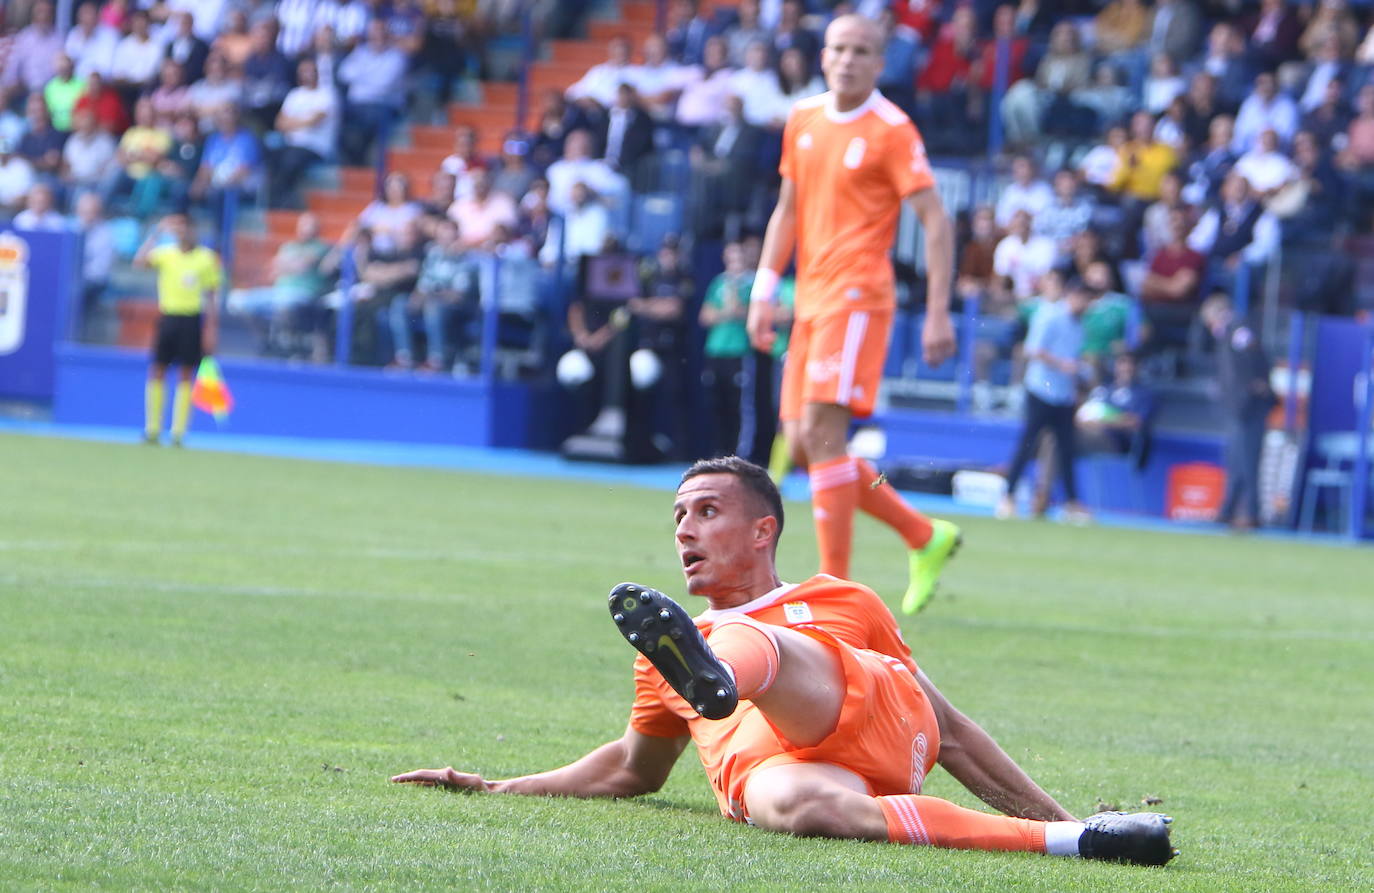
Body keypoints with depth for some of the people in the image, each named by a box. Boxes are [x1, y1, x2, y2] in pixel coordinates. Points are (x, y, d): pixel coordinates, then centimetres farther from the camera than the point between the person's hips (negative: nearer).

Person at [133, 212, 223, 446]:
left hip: (192, 319, -2)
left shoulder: (206, 258, 1)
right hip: (168, 318, 2)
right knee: (157, 372, -1)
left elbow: (211, 296, 4)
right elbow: (139, 261, -14)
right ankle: (152, 429, 5)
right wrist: (156, 233, -16)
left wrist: (210, 329, -1)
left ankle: (178, 432, 3)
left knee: (186, 376, -1)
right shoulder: (165, 253, 4)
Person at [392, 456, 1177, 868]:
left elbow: (947, 726, 30)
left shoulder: (842, 604, 31)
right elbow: (635, 769, 46)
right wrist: (498, 790, 38)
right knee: (787, 805, -39)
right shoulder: (669, 655, 37)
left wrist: (1050, 808, 23)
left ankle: (714, 671, -67)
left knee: (749, 644, -27)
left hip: (874, 712, 0)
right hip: (764, 763, 0)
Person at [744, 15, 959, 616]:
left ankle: (836, 588, -14)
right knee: (804, 446, 6)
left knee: (821, 431, -17)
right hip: (811, 299, 8)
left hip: (857, 295, -8)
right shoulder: (803, 121, 13)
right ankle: (925, 537, 21)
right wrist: (764, 291, 13)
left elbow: (935, 221, -9)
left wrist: (938, 313, -14)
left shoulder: (892, 132, -8)